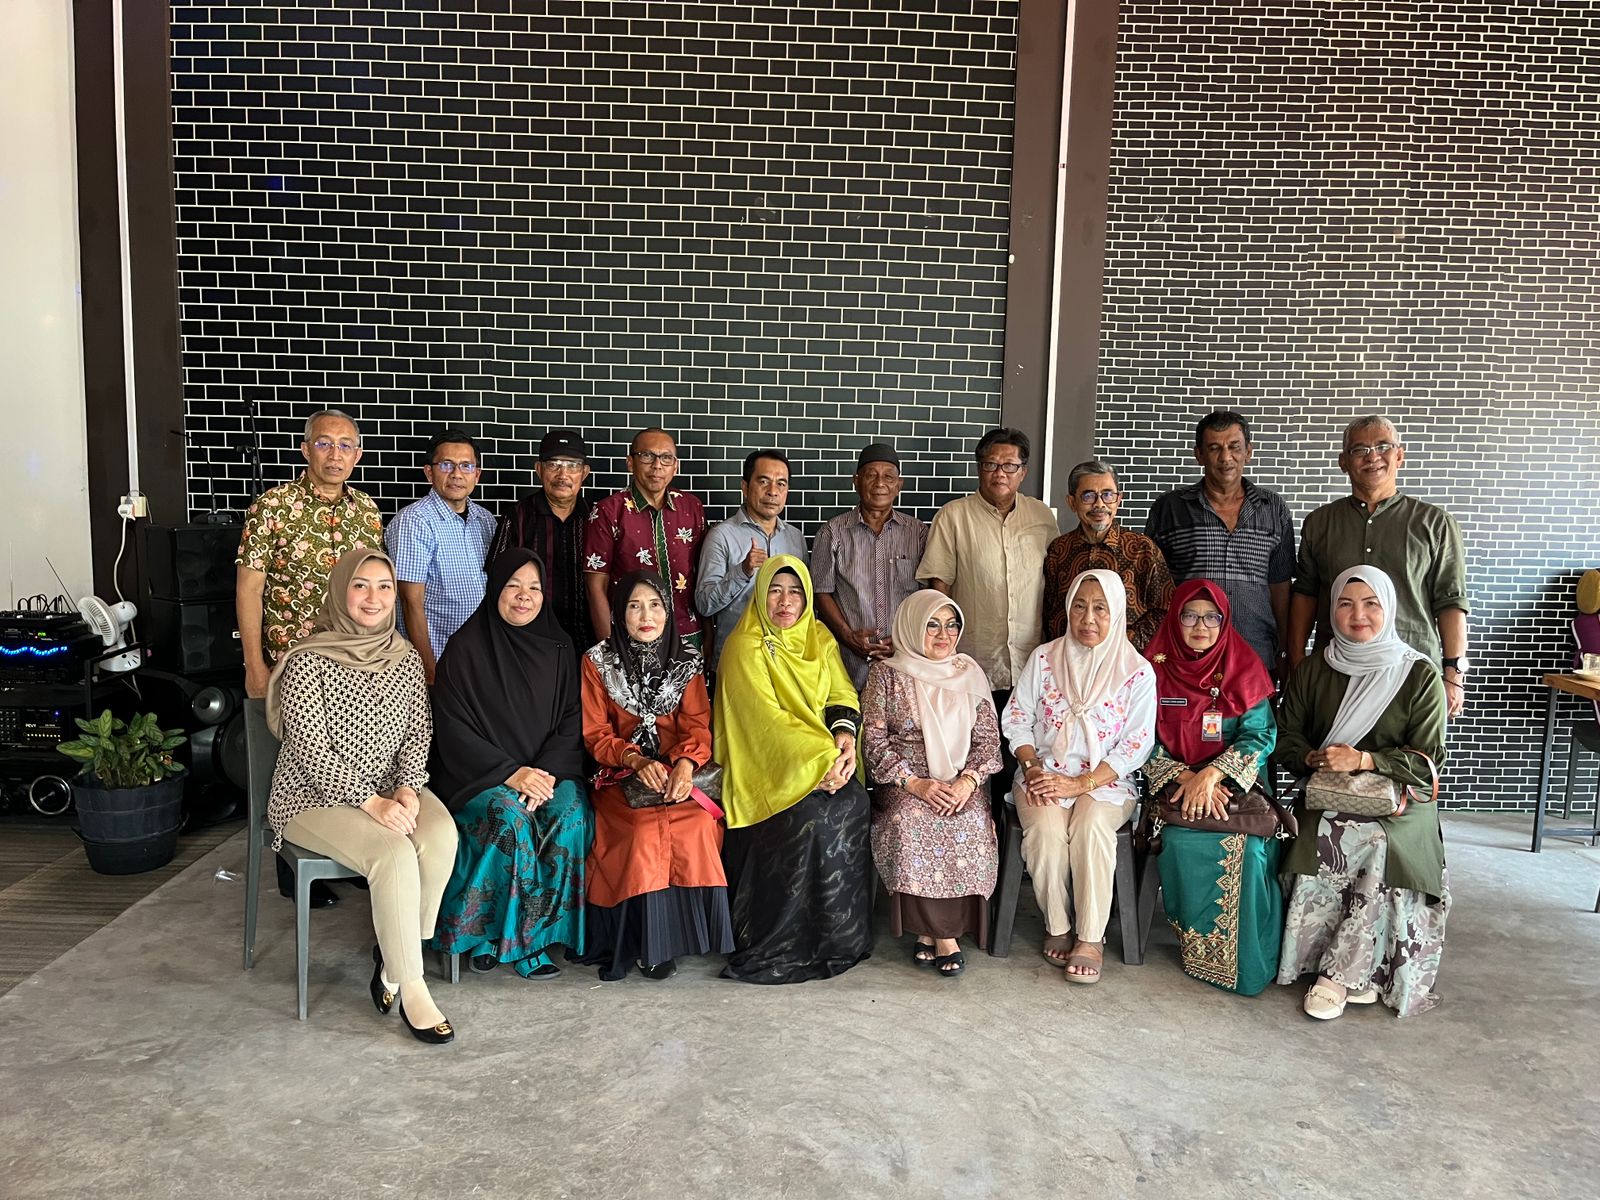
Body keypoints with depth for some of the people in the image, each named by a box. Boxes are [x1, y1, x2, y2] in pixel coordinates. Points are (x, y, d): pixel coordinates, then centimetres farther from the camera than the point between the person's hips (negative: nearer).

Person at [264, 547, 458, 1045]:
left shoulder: (405, 657, 5)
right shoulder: (308, 659, -12)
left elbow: (419, 730, 5)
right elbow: (309, 750, -16)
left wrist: (407, 788, -13)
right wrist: (370, 801, -23)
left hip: (390, 786, 5)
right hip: (315, 795, -5)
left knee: (441, 836, -27)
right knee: (394, 854, -31)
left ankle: (392, 955, -6)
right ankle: (410, 986, -16)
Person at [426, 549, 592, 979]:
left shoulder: (557, 648, 9)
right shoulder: (466, 647, -3)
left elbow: (571, 721, 5)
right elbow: (452, 729, -7)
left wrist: (544, 773, -13)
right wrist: (510, 773, -17)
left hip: (549, 769, 3)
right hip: (480, 774, -3)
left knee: (571, 816, -26)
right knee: (509, 819, -32)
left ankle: (532, 930, -13)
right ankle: (502, 936, -14)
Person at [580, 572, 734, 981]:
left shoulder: (687, 662, 11)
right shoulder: (598, 662, 5)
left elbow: (697, 724, 2)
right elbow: (595, 734, 0)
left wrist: (686, 762, -19)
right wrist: (637, 760, -18)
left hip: (678, 770, 2)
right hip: (621, 774, -2)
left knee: (699, 824, -29)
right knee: (646, 829, -31)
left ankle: (690, 929, -14)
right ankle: (650, 944, -17)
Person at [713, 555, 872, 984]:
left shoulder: (820, 640, 14)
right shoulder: (746, 647, -6)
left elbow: (842, 695, 7)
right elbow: (767, 719, -14)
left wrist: (844, 733, -16)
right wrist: (818, 759, -24)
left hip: (824, 759, 5)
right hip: (767, 766, -5)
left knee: (854, 802, -23)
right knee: (809, 815, -29)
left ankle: (843, 931, -9)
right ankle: (783, 946, -16)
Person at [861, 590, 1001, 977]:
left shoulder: (970, 674, 12)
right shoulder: (886, 673, 3)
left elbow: (988, 739, 8)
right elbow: (874, 742, -2)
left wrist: (968, 780, -12)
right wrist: (915, 783, -16)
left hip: (962, 786, 2)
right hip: (904, 786, -2)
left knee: (970, 825, -30)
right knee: (908, 822, -33)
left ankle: (931, 930, -17)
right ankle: (942, 934, -21)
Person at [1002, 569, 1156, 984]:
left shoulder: (1137, 671, 0)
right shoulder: (1044, 657, 6)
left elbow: (1137, 745, -4)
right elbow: (1016, 719, 7)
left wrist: (1082, 784, -14)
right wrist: (1032, 768, -10)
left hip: (1105, 780, -1)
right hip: (1044, 774, 1)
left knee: (1092, 825, -33)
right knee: (1046, 829, -30)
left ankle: (1090, 939, -22)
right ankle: (1056, 927, -9)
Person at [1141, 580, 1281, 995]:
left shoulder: (1243, 667, 6)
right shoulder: (1155, 668, 6)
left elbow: (1259, 735, -3)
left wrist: (1210, 775, -17)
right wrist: (1186, 778, -15)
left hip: (1236, 781, 0)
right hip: (1175, 785, 0)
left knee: (1247, 845, -30)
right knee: (1182, 842, -31)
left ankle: (1246, 957, -12)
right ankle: (1198, 945, -12)